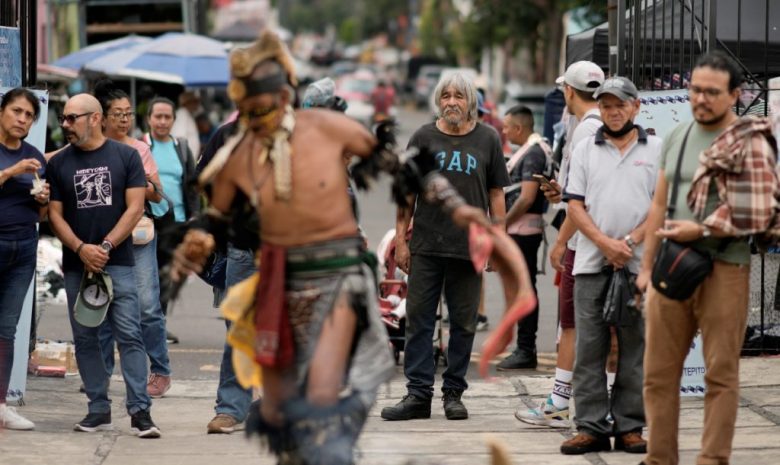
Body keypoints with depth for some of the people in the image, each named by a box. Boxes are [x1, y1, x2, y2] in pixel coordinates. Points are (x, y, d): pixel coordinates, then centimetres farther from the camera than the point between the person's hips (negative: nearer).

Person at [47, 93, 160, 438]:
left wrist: (105, 247, -12)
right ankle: (99, 409, 12)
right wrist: (81, 249, -11)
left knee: (129, 336, -8)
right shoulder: (59, 163, 8)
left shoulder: (125, 156, 2)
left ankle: (140, 411, -9)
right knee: (85, 338, 5)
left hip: (118, 263, -3)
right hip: (76, 266, 3)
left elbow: (135, 208, -3)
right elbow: (55, 214, 4)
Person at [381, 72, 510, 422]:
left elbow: (496, 195, 7)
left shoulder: (487, 140, 5)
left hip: (469, 248, 0)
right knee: (418, 321, 0)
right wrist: (400, 239, 3)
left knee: (463, 324, 5)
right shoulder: (423, 138, 6)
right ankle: (418, 394, 3)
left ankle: (453, 393, 14)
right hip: (425, 247, 1)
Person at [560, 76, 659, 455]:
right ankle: (591, 427, 3)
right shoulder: (586, 150, 11)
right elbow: (575, 206, 5)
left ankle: (629, 427, 7)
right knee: (589, 348, 0)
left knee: (635, 349, 2)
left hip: (639, 264, -1)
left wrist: (630, 243, -12)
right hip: (592, 263, 1)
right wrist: (606, 243, -9)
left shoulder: (655, 150, 6)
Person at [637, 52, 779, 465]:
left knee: (720, 374, 1)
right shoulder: (676, 138, 15)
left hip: (723, 270, -6)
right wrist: (647, 266, 17)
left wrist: (700, 230, -15)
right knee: (659, 372, 5)